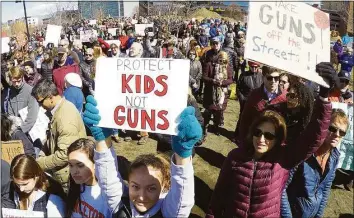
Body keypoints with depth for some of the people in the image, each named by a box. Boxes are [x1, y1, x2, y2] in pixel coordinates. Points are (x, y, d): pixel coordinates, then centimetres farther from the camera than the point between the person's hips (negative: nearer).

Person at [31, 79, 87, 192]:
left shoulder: (66, 117, -29)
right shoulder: (58, 108, 1)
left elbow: (64, 154, -29)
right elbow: (52, 139, 14)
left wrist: (39, 164, -16)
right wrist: (41, 157, 1)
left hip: (68, 176, -9)